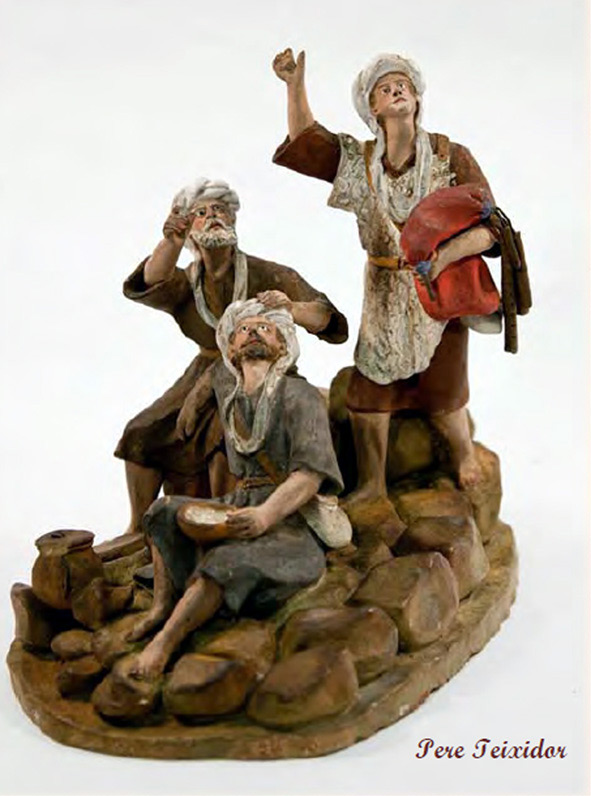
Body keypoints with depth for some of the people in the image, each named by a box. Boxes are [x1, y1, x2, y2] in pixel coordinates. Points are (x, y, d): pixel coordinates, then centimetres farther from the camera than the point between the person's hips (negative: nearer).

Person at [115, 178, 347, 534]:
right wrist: (171, 243, -47)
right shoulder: (187, 282, -1)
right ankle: (137, 529, 8)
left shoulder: (265, 274, -12)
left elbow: (323, 317, -21)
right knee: (143, 433, -7)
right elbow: (153, 282, -25)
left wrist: (291, 308, -45)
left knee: (224, 435, -32)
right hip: (207, 375, 5)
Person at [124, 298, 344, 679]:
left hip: (291, 522, -7)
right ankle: (162, 606, -13)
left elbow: (312, 472, -19)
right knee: (167, 512, -7)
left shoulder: (300, 395, -6)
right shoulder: (226, 388, 14)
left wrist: (266, 514, -32)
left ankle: (163, 644, -37)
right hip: (239, 507, 7)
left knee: (229, 561, -33)